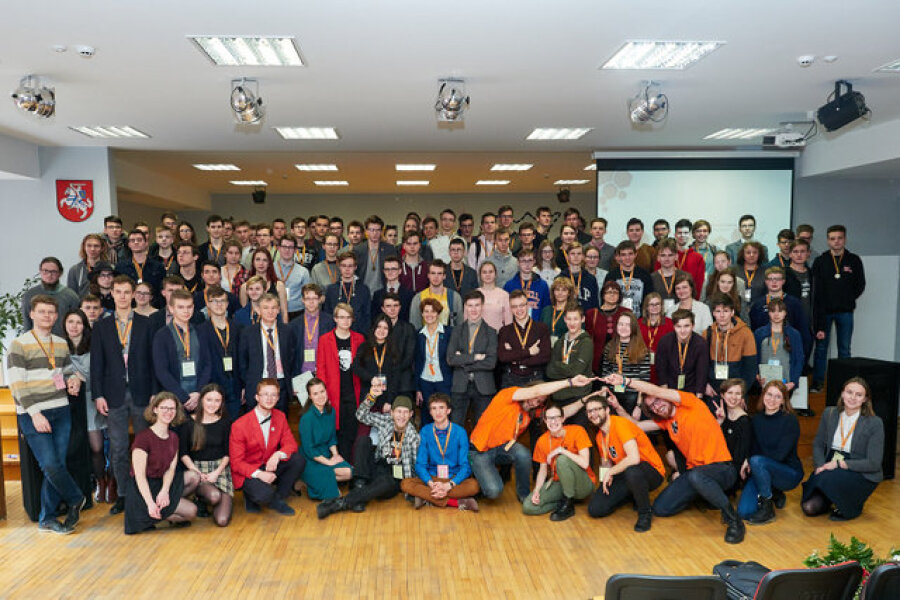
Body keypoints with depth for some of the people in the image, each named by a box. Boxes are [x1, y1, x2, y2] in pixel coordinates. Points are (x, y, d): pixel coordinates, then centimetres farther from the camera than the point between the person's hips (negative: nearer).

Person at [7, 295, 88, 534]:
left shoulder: (61, 344, 13)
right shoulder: (19, 344, -4)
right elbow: (17, 384, -9)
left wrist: (74, 380, 2)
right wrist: (35, 413, -16)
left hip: (61, 412, 5)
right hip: (32, 414, -5)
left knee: (57, 465, 4)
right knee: (50, 465, -11)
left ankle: (47, 519, 16)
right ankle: (76, 499, 13)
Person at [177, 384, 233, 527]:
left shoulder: (225, 422, 5)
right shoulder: (188, 423, 1)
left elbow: (228, 453, 6)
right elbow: (183, 453, 1)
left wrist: (216, 472, -9)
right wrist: (197, 472, -11)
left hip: (220, 469, 1)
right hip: (196, 468, -1)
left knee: (222, 520, -17)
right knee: (214, 495, -34)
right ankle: (200, 499, 3)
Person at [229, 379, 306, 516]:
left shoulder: (280, 417, -1)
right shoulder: (239, 425, -16)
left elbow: (291, 444, -1)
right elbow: (236, 462, -14)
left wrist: (278, 454, -26)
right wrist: (258, 474, -31)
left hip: (269, 467, 5)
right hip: (247, 473, -5)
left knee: (299, 460, -20)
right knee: (264, 495, -34)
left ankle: (278, 497, -4)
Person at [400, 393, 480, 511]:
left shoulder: (460, 432, -2)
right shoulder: (425, 432, 2)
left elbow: (465, 465, -6)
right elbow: (420, 464, -1)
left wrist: (449, 485, -24)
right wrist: (431, 483, -22)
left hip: (454, 479, -2)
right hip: (431, 478, 2)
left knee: (473, 485, -32)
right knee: (405, 484, -27)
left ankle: (427, 498, -25)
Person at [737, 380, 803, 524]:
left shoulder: (790, 420, -12)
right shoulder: (756, 419, 3)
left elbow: (780, 454, -18)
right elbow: (753, 448, 5)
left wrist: (750, 460, -14)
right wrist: (748, 462, -16)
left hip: (789, 472, -4)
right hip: (761, 471, 4)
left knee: (757, 461, -35)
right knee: (743, 512, -16)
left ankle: (768, 510, -15)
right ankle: (773, 494, 16)